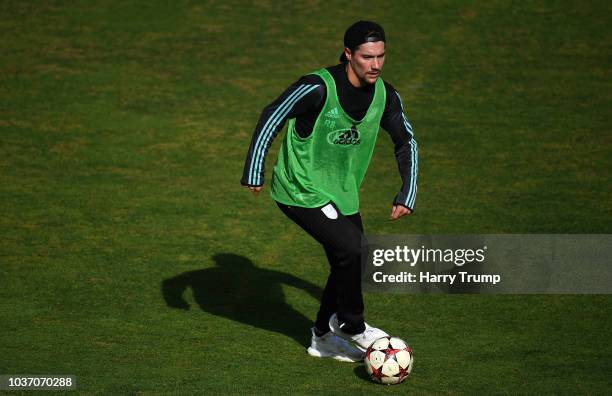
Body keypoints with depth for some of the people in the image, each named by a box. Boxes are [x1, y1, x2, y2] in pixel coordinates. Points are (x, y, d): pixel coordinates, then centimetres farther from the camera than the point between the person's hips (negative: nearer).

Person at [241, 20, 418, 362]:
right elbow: (272, 118, -17)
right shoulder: (317, 88, -25)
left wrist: (407, 196, 5)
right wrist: (254, 173, -16)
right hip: (302, 192, -7)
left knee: (350, 264, 10)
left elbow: (406, 143, 9)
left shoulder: (385, 96, -5)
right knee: (351, 250, -20)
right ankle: (351, 326, 3)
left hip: (343, 193, 7)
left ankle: (323, 337, 30)